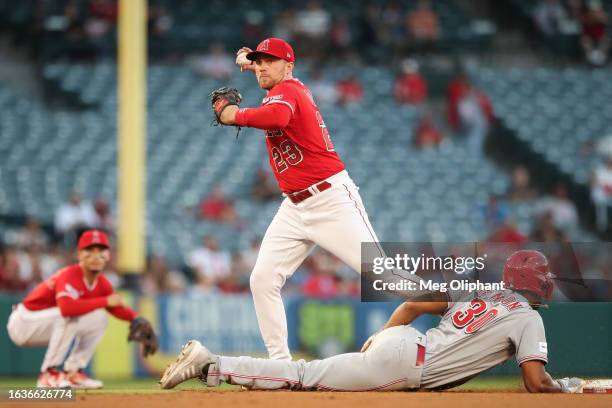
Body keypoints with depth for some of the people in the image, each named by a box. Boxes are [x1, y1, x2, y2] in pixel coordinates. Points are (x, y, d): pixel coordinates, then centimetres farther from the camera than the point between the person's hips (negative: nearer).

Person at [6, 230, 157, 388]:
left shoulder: (102, 283, -2)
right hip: (23, 322, -8)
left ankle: (72, 372, 5)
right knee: (69, 315, -32)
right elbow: (66, 307, -46)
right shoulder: (69, 276, -27)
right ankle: (48, 373, -22)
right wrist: (105, 301, -37)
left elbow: (116, 307, 8)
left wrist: (135, 318, -15)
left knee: (99, 319, 1)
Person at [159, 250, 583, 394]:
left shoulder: (477, 290, 22)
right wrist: (570, 387, 12)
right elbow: (537, 383, -7)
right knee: (305, 377, -6)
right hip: (402, 364, -7)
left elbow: (414, 303, 19)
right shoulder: (527, 318, 1)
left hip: (395, 338, 7)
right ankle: (210, 365, -11)